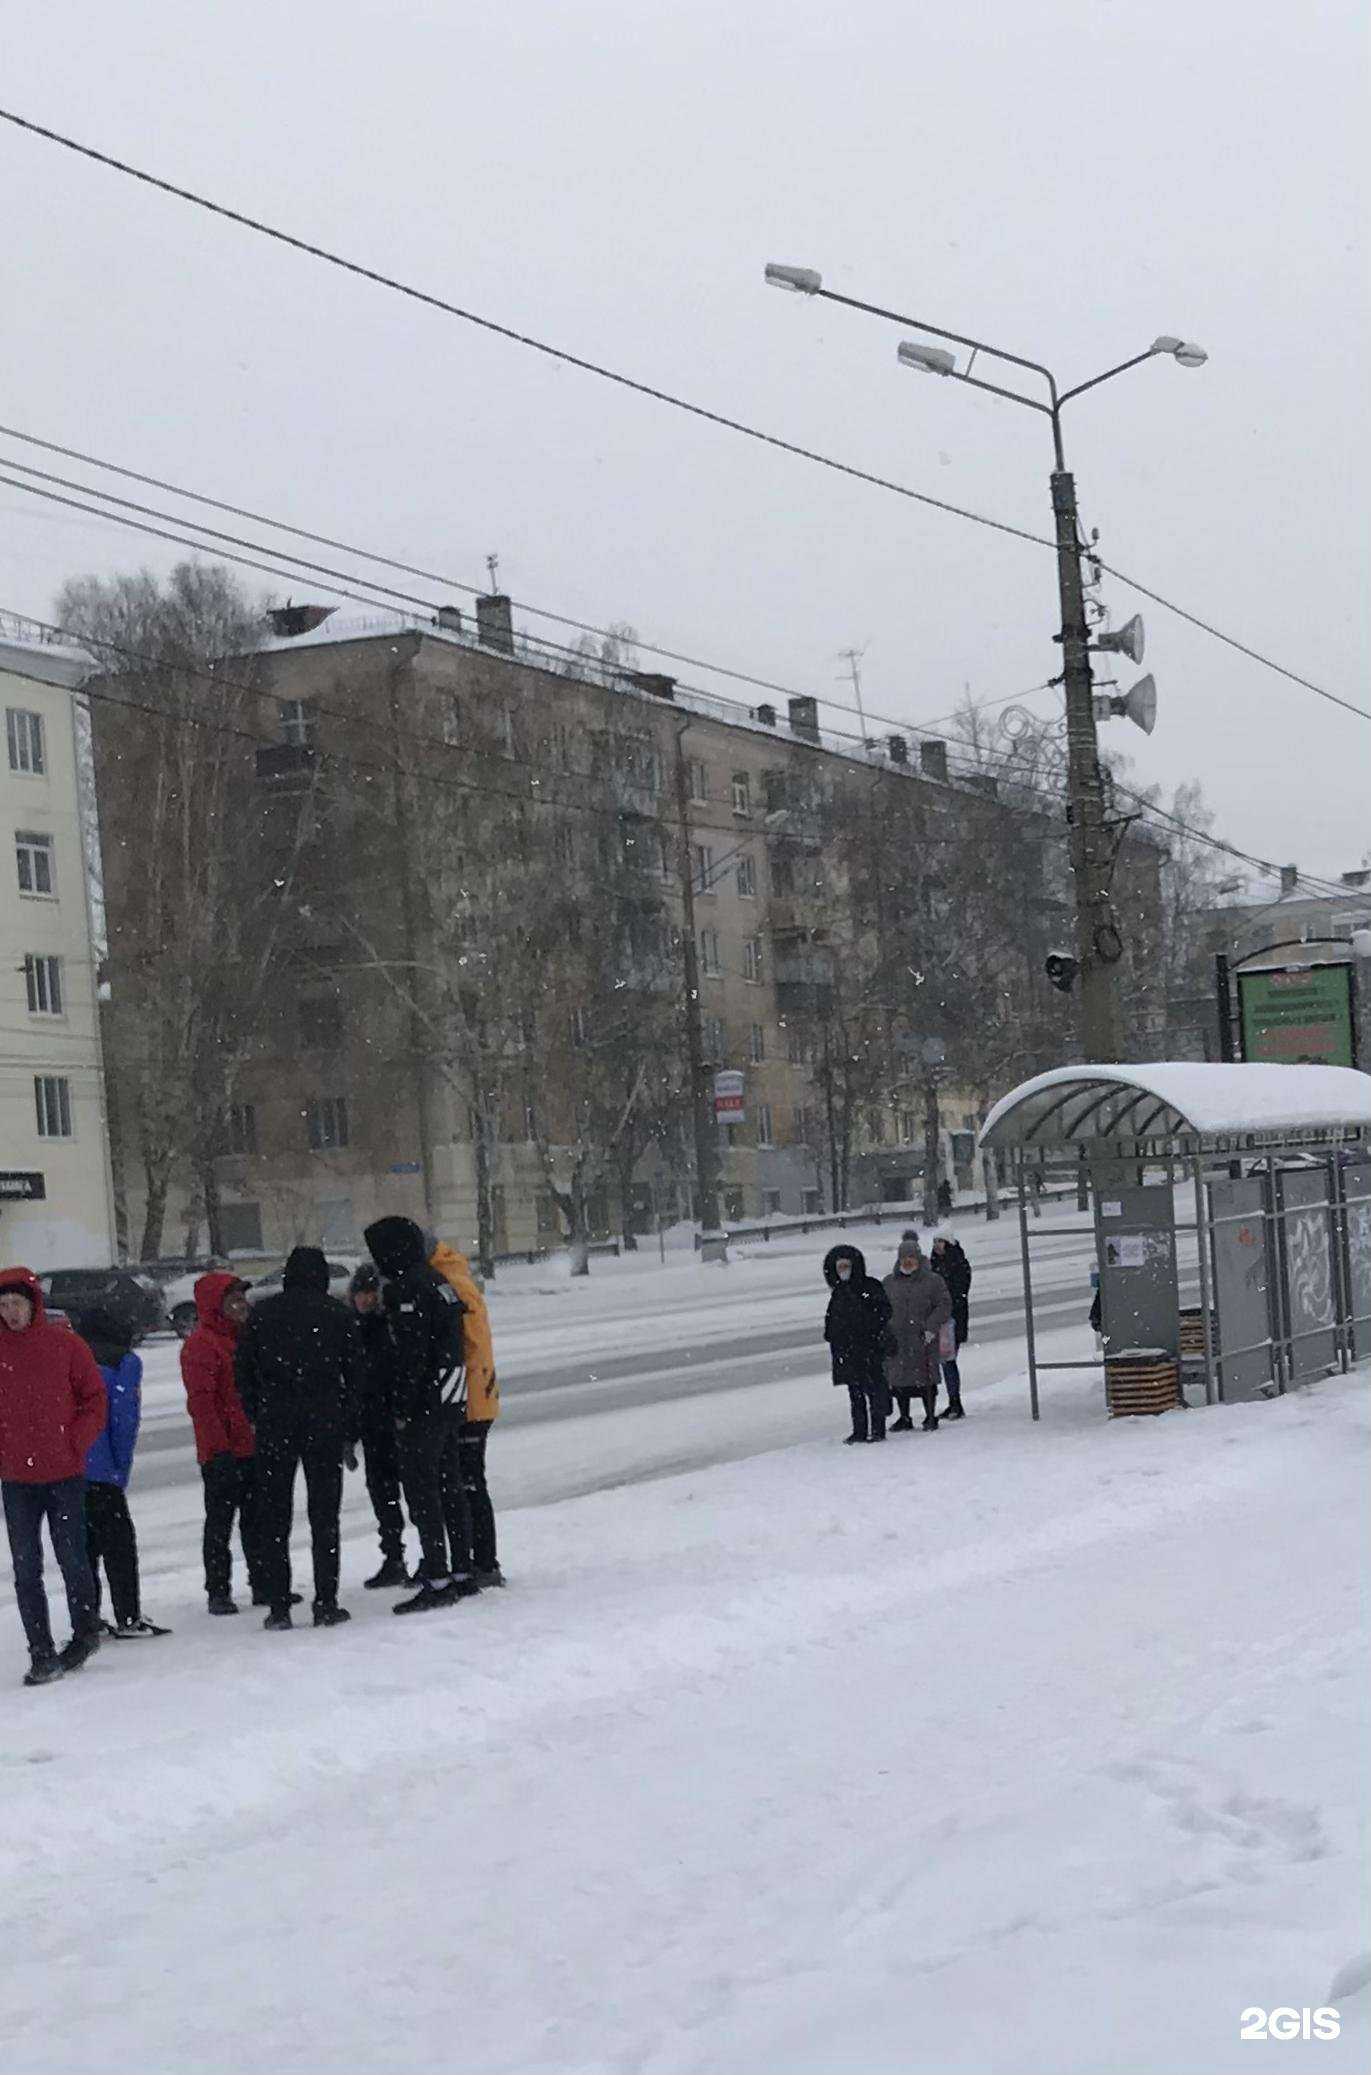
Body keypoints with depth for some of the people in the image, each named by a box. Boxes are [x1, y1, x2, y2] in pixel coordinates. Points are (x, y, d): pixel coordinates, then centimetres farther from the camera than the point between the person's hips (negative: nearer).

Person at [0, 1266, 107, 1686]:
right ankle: (41, 1654, 8)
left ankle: (85, 1631, 25)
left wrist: (75, 1444, -6)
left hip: (65, 1474, -2)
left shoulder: (64, 1343, -2)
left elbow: (94, 1398, 3)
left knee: (72, 1559, 4)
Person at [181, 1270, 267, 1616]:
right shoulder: (200, 1343, -12)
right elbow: (201, 1401, -18)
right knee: (220, 1521, 0)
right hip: (223, 1454, -8)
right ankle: (218, 1591, 6)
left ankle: (263, 1585, 21)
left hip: (255, 1448, 8)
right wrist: (218, 1448, -21)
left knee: (257, 1520, 13)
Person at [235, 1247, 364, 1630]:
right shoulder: (338, 1314, 4)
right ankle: (326, 1604, 1)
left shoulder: (264, 1313, 5)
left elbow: (243, 1369, 3)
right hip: (325, 1422, 0)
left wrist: (256, 1418, 12)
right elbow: (354, 1376, 4)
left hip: (273, 1425, 0)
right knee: (324, 1516, 5)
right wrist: (350, 1433, 9)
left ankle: (278, 1606, 2)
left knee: (273, 1516, 6)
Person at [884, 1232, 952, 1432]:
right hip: (897, 1341, 3)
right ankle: (904, 1419, 18)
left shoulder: (932, 1281, 0)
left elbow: (944, 1305, -1)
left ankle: (930, 1417, 10)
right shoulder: (889, 1283, 10)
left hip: (923, 1340, -3)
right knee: (898, 1381, 6)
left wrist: (931, 1328, -11)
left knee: (925, 1380, -2)